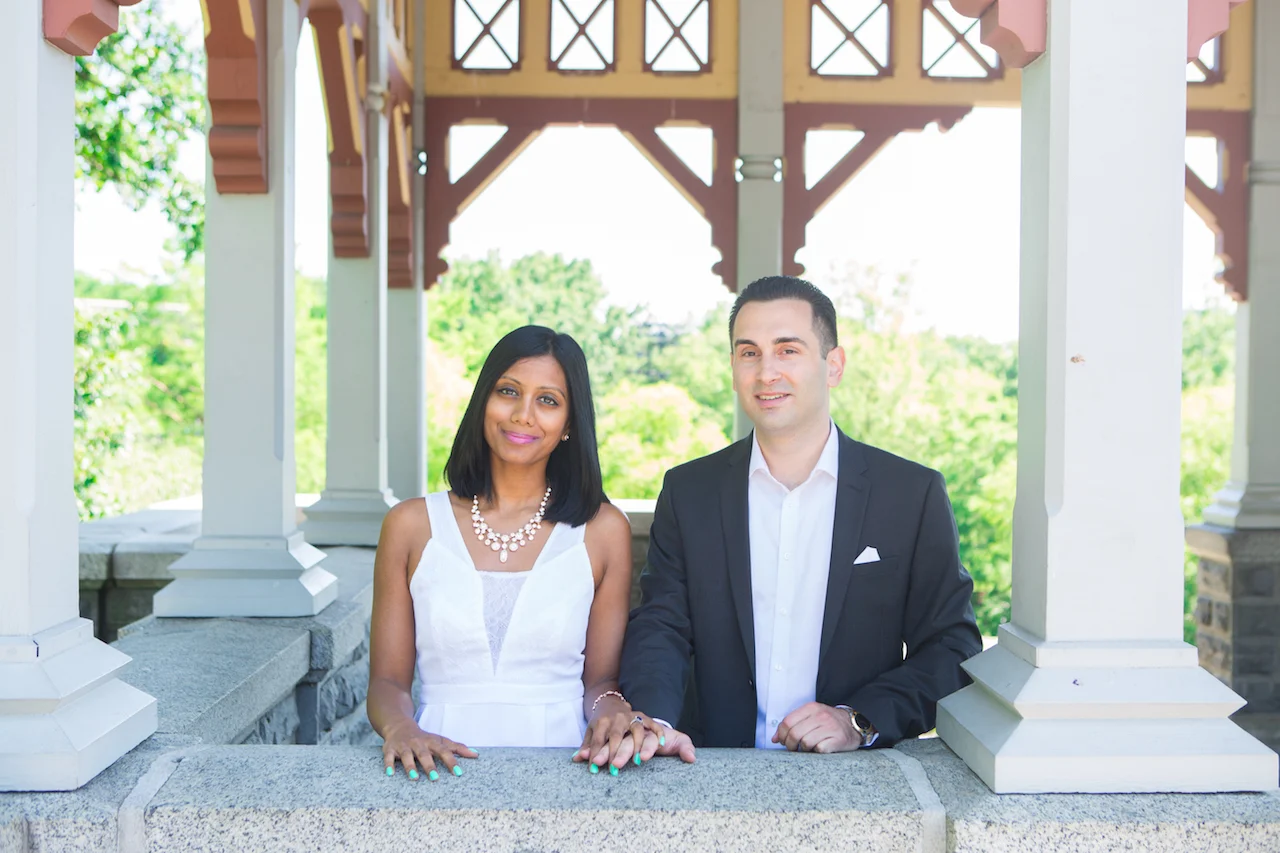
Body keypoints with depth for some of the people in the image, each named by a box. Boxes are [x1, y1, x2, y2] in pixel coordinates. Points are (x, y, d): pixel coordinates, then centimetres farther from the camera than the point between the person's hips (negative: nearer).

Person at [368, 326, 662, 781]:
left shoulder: (603, 530, 6)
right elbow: (388, 680, 8)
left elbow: (601, 677, 10)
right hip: (442, 770, 0)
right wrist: (401, 730, -14)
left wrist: (611, 711, -13)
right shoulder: (411, 525, 7)